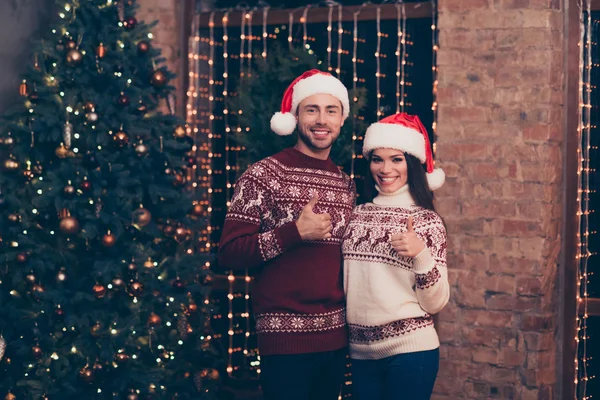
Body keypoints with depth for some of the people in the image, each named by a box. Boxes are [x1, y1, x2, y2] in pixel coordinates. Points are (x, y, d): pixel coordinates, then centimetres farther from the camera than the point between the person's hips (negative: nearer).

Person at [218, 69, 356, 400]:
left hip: (336, 336, 6)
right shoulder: (265, 174, -7)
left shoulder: (345, 185, 11)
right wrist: (295, 232, -22)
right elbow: (229, 253, -13)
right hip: (286, 338, -6)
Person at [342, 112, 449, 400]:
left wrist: (421, 254, -22)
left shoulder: (427, 221, -5)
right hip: (361, 353, 4)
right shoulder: (358, 215, 6)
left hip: (410, 353, -4)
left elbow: (435, 303, -8)